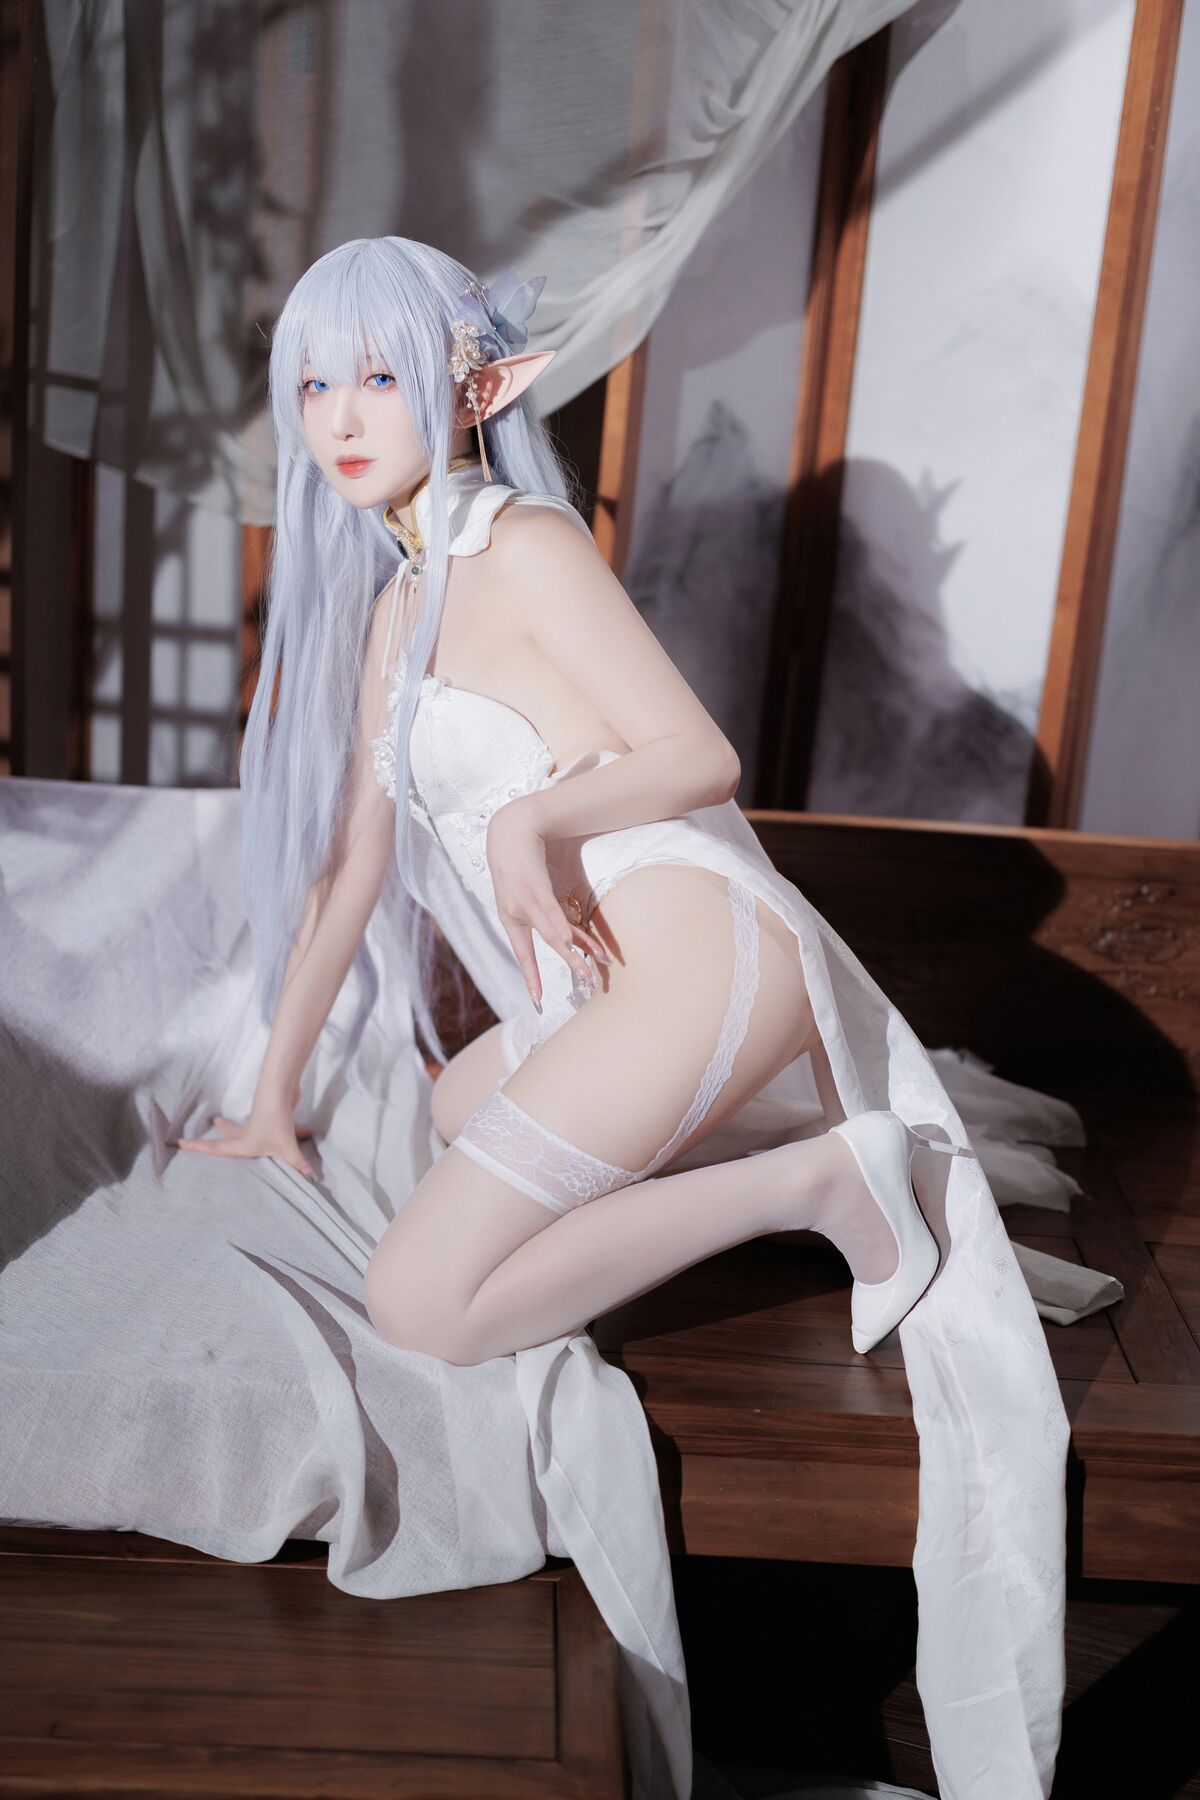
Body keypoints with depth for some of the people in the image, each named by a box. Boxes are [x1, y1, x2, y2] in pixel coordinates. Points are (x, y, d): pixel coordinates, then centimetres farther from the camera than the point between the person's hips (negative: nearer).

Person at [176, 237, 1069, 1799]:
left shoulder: (525, 545, -5)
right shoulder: (390, 611, 20)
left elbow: (704, 753, -9)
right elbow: (350, 863, 22)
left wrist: (535, 813, -25)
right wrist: (276, 1095, 24)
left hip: (702, 957, -9)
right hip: (602, 1001, 10)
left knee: (423, 1303, -15)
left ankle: (820, 1181, -9)